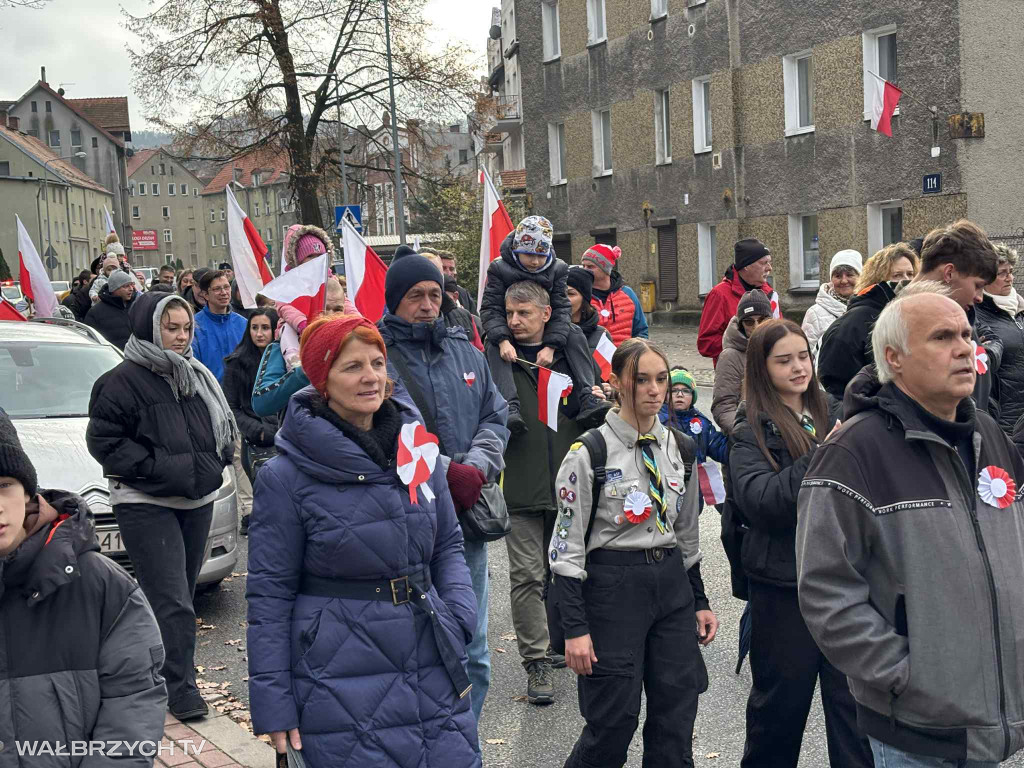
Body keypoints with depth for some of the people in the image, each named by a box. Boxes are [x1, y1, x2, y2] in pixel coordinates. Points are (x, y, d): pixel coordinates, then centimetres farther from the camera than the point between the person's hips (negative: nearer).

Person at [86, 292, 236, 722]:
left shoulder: (198, 377, 12)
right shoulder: (123, 381, -10)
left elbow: (222, 428, 22)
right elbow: (104, 441, -12)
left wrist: (214, 463, 3)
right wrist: (160, 468, -19)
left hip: (197, 500, 7)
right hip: (145, 505, -7)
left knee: (180, 592, 14)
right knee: (171, 598, -10)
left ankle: (156, 671, 29)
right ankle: (180, 689, -4)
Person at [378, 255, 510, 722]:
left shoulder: (465, 352, 13)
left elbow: (495, 418, 13)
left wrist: (475, 469, -6)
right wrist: (445, 472, -21)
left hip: (467, 516, 6)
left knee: (472, 656, 15)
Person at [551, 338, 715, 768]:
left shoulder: (680, 449, 8)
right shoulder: (590, 453, -9)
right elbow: (567, 546, -9)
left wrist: (700, 601, 15)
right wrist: (575, 628, -13)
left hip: (672, 583, 5)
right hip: (611, 586, -5)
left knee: (676, 720, 7)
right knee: (613, 721, -2)